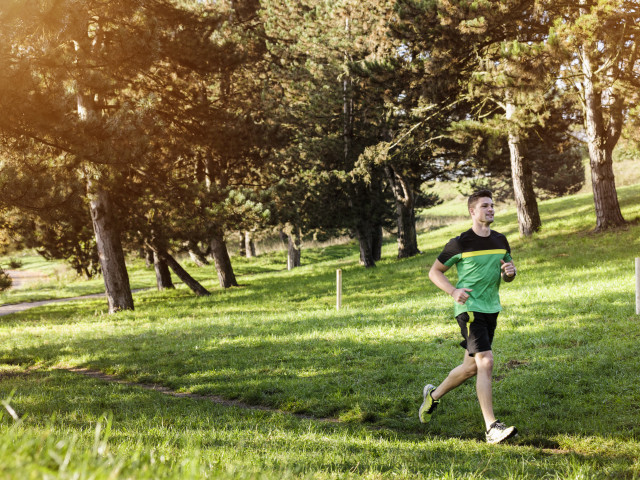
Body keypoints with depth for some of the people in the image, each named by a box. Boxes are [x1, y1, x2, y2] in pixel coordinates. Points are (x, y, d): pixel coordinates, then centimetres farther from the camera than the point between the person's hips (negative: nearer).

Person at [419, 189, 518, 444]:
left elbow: (507, 276, 20)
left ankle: (434, 395, 38)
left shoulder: (500, 240, 10)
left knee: (471, 367, 14)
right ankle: (491, 428, -15)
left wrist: (510, 271, -4)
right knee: (486, 363, -17)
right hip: (469, 308, -7)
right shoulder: (460, 243, -8)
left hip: (491, 309, 7)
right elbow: (434, 272, 0)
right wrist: (454, 291, -15)